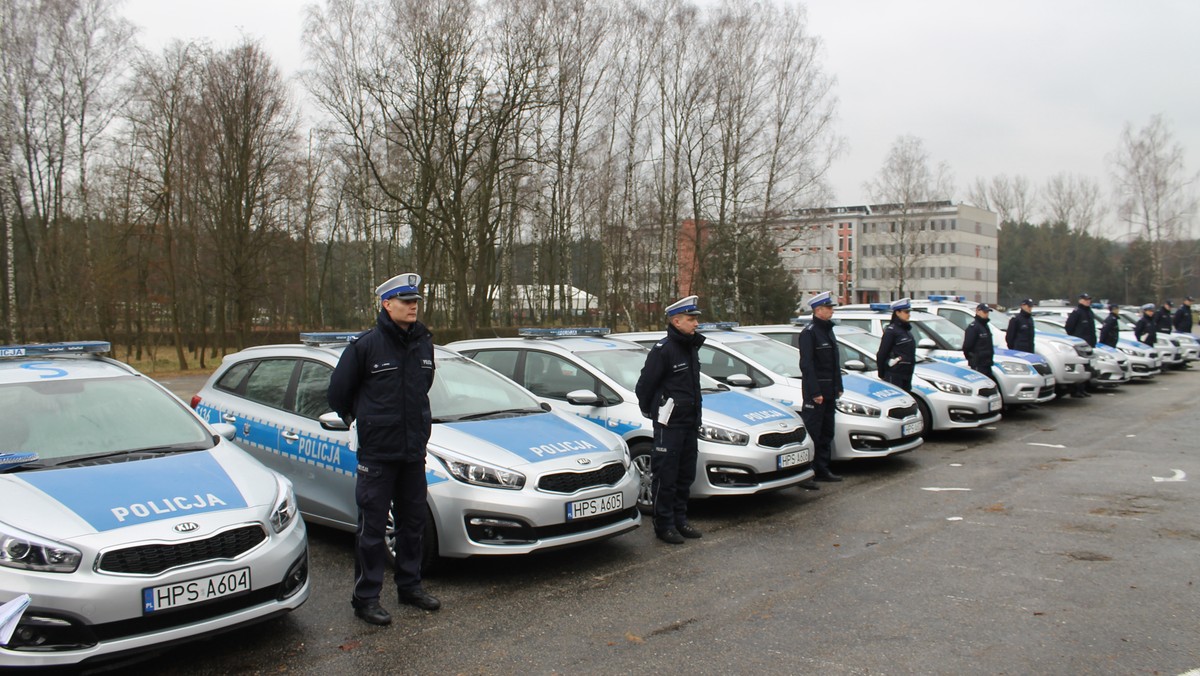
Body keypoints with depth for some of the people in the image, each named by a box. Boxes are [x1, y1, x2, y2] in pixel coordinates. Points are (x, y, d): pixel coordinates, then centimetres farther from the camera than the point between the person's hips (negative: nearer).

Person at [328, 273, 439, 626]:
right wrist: (356, 421, 10)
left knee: (413, 520, 14)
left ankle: (410, 585, 29)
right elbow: (338, 390, 0)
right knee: (373, 527, 1)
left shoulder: (424, 344, 7)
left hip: (414, 450, 6)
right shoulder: (365, 345, -11)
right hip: (376, 451, -6)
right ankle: (366, 598, 11)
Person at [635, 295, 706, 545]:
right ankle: (664, 525, 7)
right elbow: (644, 386, -14)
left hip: (690, 421, 8)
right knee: (665, 476, -2)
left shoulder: (692, 346, 11)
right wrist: (649, 411, 0)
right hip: (669, 423, -8)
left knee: (685, 475, 14)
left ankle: (679, 520, 24)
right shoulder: (664, 349, -16)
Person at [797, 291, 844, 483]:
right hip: (815, 391, -9)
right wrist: (815, 392, -22)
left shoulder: (828, 330, 16)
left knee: (827, 432, 13)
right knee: (812, 433, -9)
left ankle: (822, 470, 22)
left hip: (829, 392, 9)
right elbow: (806, 364, -18)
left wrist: (838, 387, 17)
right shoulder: (809, 332, -12)